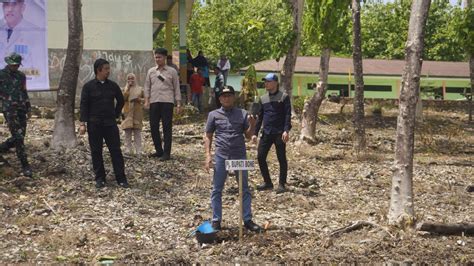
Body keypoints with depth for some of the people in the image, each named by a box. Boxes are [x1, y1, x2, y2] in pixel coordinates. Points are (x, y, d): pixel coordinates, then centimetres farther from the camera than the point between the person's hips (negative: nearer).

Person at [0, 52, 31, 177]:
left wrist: (28, 107, 17)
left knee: (20, 136, 7)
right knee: (18, 137, -10)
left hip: (21, 109, 6)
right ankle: (25, 166, -6)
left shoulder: (21, 76, 13)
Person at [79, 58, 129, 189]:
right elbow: (84, 105, -5)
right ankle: (100, 178, 15)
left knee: (116, 150, -1)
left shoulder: (112, 85, 6)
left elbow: (120, 101, 19)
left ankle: (121, 179, 3)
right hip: (94, 124, -2)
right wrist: (82, 123, -11)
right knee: (96, 152, 4)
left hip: (110, 123, 2)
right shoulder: (88, 86, -3)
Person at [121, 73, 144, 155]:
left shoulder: (140, 89, 10)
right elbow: (123, 98, -6)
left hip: (137, 113, 0)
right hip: (128, 113, 0)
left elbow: (145, 99, 12)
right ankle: (128, 150, 5)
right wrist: (128, 88, -8)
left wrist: (140, 99, -8)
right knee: (128, 132, 1)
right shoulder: (125, 89, 10)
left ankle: (138, 151, 2)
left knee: (137, 132, 1)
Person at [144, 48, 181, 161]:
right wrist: (146, 100, 0)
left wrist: (178, 103, -1)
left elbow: (176, 88, 4)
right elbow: (147, 87, 12)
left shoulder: (172, 71, 4)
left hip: (167, 102, -3)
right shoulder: (151, 71, 12)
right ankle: (159, 150, 18)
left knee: (167, 128, -3)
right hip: (154, 102, 3)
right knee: (153, 126, 4)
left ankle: (166, 153, 1)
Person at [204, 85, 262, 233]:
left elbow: (248, 136, 5)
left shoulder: (242, 114, 4)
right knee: (217, 190, 5)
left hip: (240, 156, 1)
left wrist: (252, 125, -15)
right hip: (221, 157, 0)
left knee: (245, 189, 6)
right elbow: (207, 136, 6)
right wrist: (208, 155, -4)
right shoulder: (214, 115, 3)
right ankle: (216, 220, 15)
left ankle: (247, 220, 15)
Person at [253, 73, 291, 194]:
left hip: (279, 133, -5)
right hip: (266, 133, 5)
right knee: (260, 157, 2)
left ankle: (282, 184, 12)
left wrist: (286, 130, -20)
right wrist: (255, 133, 13)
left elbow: (288, 115, -9)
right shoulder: (263, 98, 13)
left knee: (282, 159, 1)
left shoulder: (284, 97, -3)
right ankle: (267, 182, 16)